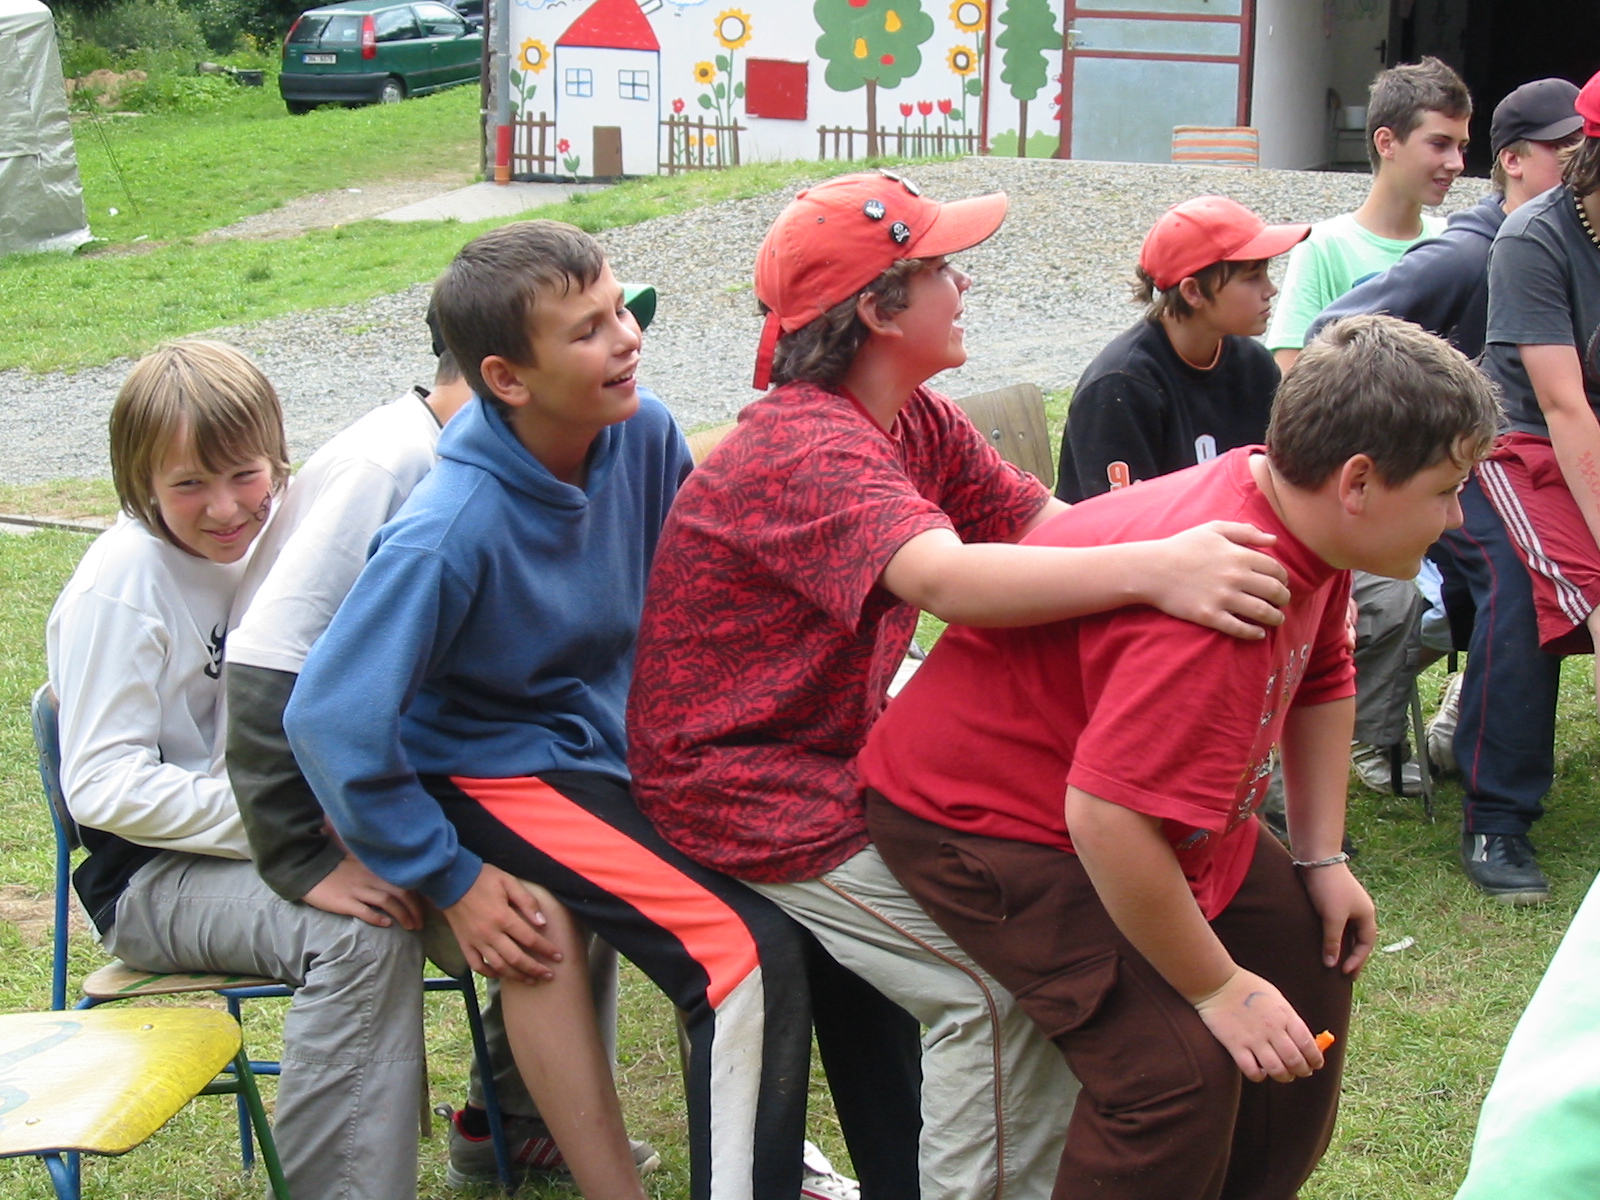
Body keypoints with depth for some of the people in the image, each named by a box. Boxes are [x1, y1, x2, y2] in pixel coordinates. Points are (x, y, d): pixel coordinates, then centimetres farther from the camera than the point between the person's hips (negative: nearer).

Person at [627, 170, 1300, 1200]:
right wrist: (1152, 570, -56)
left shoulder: (918, 423, 5)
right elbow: (943, 579, -45)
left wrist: (1219, 533, -22)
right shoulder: (808, 451, -26)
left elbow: (1050, 523, -5)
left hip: (845, 745, 10)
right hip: (746, 792, -10)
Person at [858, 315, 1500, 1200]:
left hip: (1151, 805, 10)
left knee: (1308, 968, 13)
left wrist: (1323, 858, 9)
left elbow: (1322, 679, 14)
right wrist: (1218, 989, -26)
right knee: (1177, 1067, -21)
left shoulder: (1303, 519, -7)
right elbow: (1110, 822, -39)